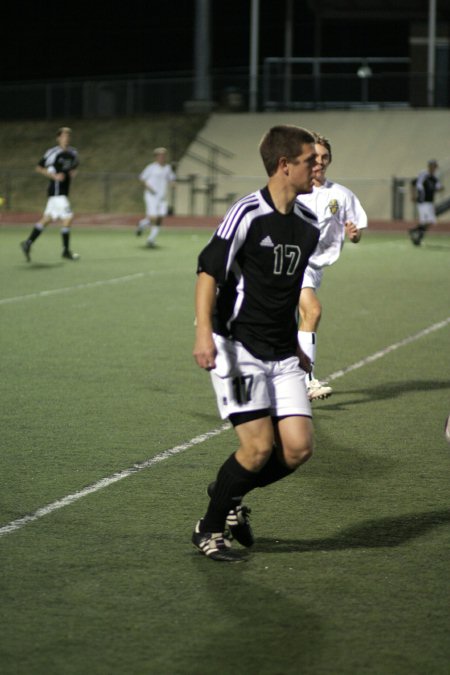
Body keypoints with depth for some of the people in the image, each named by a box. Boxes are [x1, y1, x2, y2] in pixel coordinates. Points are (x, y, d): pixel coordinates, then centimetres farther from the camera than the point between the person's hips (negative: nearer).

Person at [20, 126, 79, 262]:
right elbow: (39, 168, -4)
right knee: (68, 217, -11)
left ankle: (28, 243, 17)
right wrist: (54, 176, -15)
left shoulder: (73, 153, 11)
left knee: (47, 219, 10)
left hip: (64, 192, 8)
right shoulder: (53, 152, -10)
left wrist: (73, 172, 4)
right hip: (56, 190, -8)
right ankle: (66, 251, -1)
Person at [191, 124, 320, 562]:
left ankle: (229, 495, 22)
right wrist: (204, 334, -24)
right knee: (260, 446, -13)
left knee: (298, 447, -5)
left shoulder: (308, 225, 11)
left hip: (281, 354, 7)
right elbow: (208, 271, -13)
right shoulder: (248, 213, -11)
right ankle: (209, 529, 8)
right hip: (237, 346, -7)